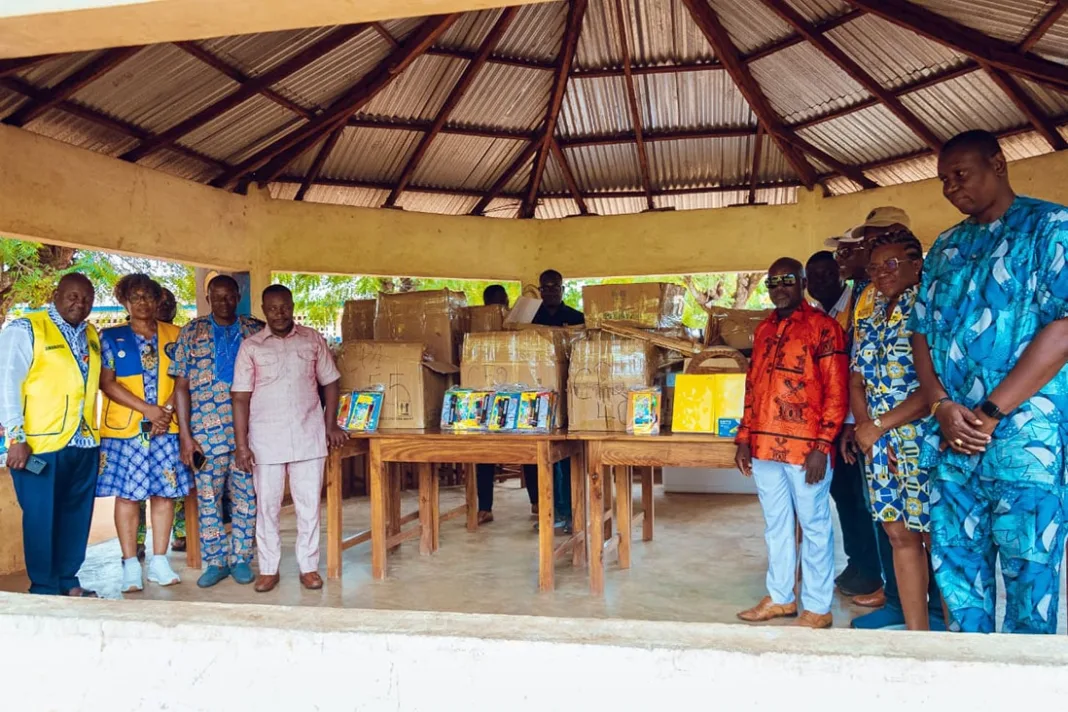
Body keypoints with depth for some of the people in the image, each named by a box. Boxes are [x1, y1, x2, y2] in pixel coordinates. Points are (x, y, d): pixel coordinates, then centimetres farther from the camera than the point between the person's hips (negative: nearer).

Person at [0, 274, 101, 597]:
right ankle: (44, 588, 14)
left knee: (77, 515, 11)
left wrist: (96, 434, 10)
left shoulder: (91, 336, 14)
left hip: (84, 443, 6)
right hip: (40, 443, -6)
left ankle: (67, 581, 24)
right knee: (41, 518, 3)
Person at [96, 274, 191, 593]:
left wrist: (168, 410, -10)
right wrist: (147, 409, -13)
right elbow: (107, 383, -3)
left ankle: (159, 562, 14)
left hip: (166, 427, 2)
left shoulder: (174, 336, 10)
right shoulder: (111, 337, 5)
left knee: (165, 492, 3)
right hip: (124, 427, -2)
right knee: (127, 494, 0)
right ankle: (130, 566, 9)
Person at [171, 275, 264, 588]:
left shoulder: (256, 331, 6)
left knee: (245, 498, 6)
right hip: (206, 433, 0)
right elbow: (181, 385, 2)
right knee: (208, 499, 6)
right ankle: (214, 562, 19)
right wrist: (185, 436, -4)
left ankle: (241, 559, 20)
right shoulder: (192, 332, 4)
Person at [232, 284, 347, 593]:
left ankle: (309, 567, 18)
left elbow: (330, 384, 9)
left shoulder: (313, 340, 4)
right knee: (267, 506, 7)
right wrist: (241, 445, -6)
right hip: (266, 439, -1)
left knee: (309, 504, 6)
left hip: (308, 436, 1)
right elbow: (240, 397, -1)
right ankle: (268, 569, 20)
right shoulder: (250, 346, 0)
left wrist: (330, 425, 1)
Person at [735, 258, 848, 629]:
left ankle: (817, 608, 17)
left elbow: (836, 392, -10)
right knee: (776, 525, 15)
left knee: (814, 526, 5)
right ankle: (780, 597, 29)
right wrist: (744, 439, 12)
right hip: (765, 446, 6)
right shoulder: (763, 330, 14)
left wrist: (821, 446, -15)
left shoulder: (822, 327, -6)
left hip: (805, 448, -6)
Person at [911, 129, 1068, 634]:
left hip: (1024, 437, -6)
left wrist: (989, 413, -15)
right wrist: (942, 407, -5)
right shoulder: (945, 247, 17)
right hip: (952, 437, 6)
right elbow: (921, 331, 12)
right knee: (955, 565, 11)